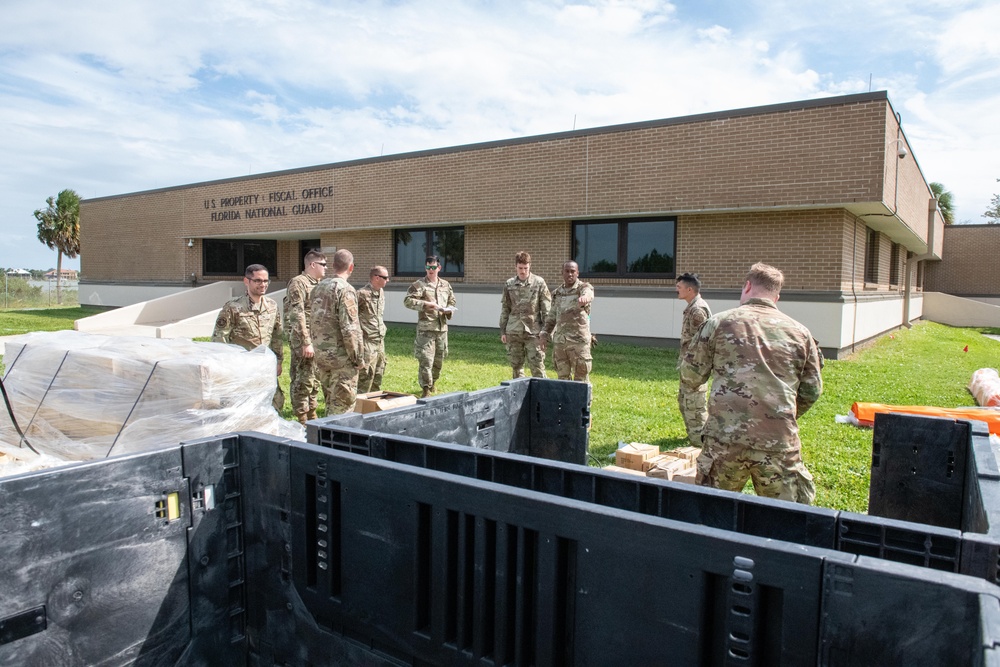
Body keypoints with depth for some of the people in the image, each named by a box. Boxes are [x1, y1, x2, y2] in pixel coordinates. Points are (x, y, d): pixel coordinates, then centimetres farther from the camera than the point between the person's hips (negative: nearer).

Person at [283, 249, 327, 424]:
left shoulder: (318, 284, 17)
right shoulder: (298, 283, -10)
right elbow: (297, 315, -17)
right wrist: (306, 343, -21)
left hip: (318, 342, 9)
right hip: (304, 341, -9)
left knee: (314, 381, 15)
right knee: (303, 381, -4)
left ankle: (311, 418, 26)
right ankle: (302, 421, 4)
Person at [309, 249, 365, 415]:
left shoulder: (318, 287, 10)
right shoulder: (345, 290, -16)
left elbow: (313, 322, 16)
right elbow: (350, 329, -20)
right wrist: (358, 358, -12)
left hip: (320, 355, 8)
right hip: (341, 358, -8)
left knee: (330, 402, 20)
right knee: (342, 405, 0)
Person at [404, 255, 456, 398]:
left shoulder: (446, 285, 13)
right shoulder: (419, 285, -3)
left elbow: (452, 302, 22)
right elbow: (407, 300, -12)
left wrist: (449, 311, 0)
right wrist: (425, 304, -21)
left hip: (442, 327, 5)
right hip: (425, 328, -5)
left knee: (439, 359, 15)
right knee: (426, 359, -10)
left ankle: (433, 382, 37)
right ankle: (426, 389, -2)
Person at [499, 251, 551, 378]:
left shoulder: (539, 283, -1)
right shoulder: (509, 284, 7)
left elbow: (546, 309, -1)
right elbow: (505, 309, 13)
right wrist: (503, 331, 10)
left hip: (533, 331, -3)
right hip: (513, 333, 3)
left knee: (537, 366, -5)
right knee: (516, 366, 10)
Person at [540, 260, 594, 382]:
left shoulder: (584, 288, -3)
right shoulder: (557, 293, 13)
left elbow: (588, 294, -29)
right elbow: (551, 317, 20)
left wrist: (584, 298, -53)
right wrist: (545, 335, 10)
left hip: (578, 340, -5)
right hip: (559, 341, 5)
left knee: (581, 378, 0)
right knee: (563, 377, 11)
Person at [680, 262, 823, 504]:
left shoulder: (718, 323, 3)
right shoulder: (800, 333, 9)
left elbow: (690, 377, 4)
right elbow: (812, 391, 13)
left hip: (724, 439, -1)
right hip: (779, 441, 1)